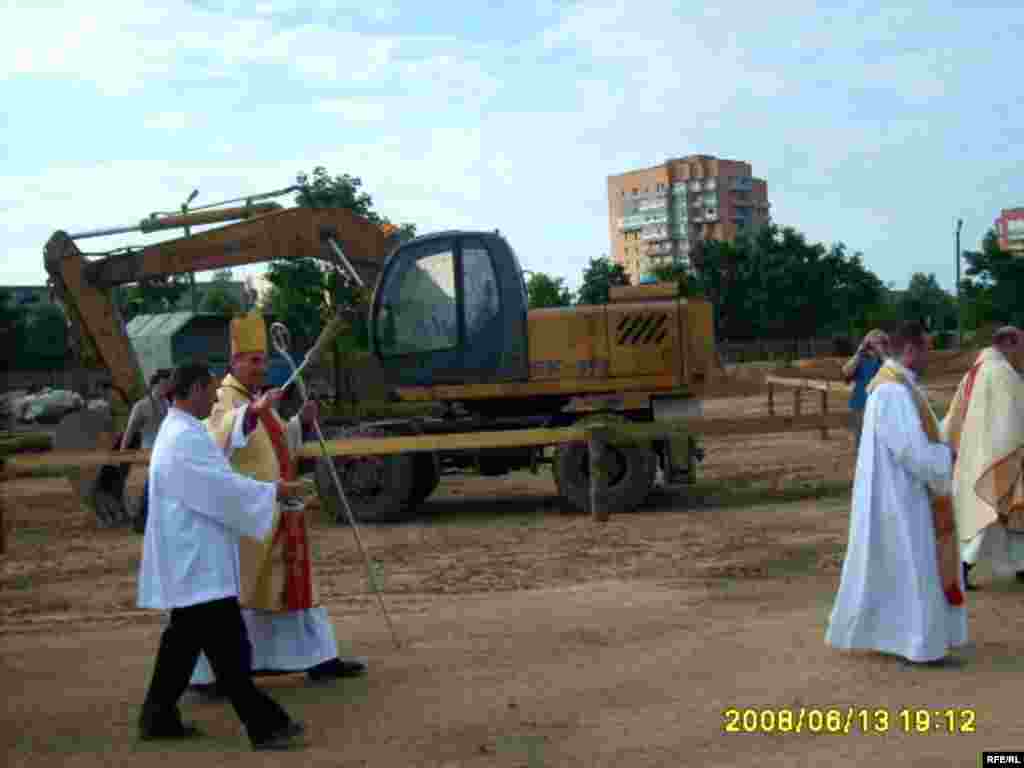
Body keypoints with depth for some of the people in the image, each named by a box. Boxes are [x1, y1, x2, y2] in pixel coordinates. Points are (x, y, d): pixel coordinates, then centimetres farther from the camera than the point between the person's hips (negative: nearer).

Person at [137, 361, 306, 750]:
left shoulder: (176, 430, 14)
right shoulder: (186, 437, -20)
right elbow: (224, 488, -21)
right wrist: (273, 491, -8)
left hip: (190, 557, 11)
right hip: (198, 559, -11)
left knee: (184, 637, 18)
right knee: (228, 645, -8)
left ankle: (158, 717, 27)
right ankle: (264, 725, -5)